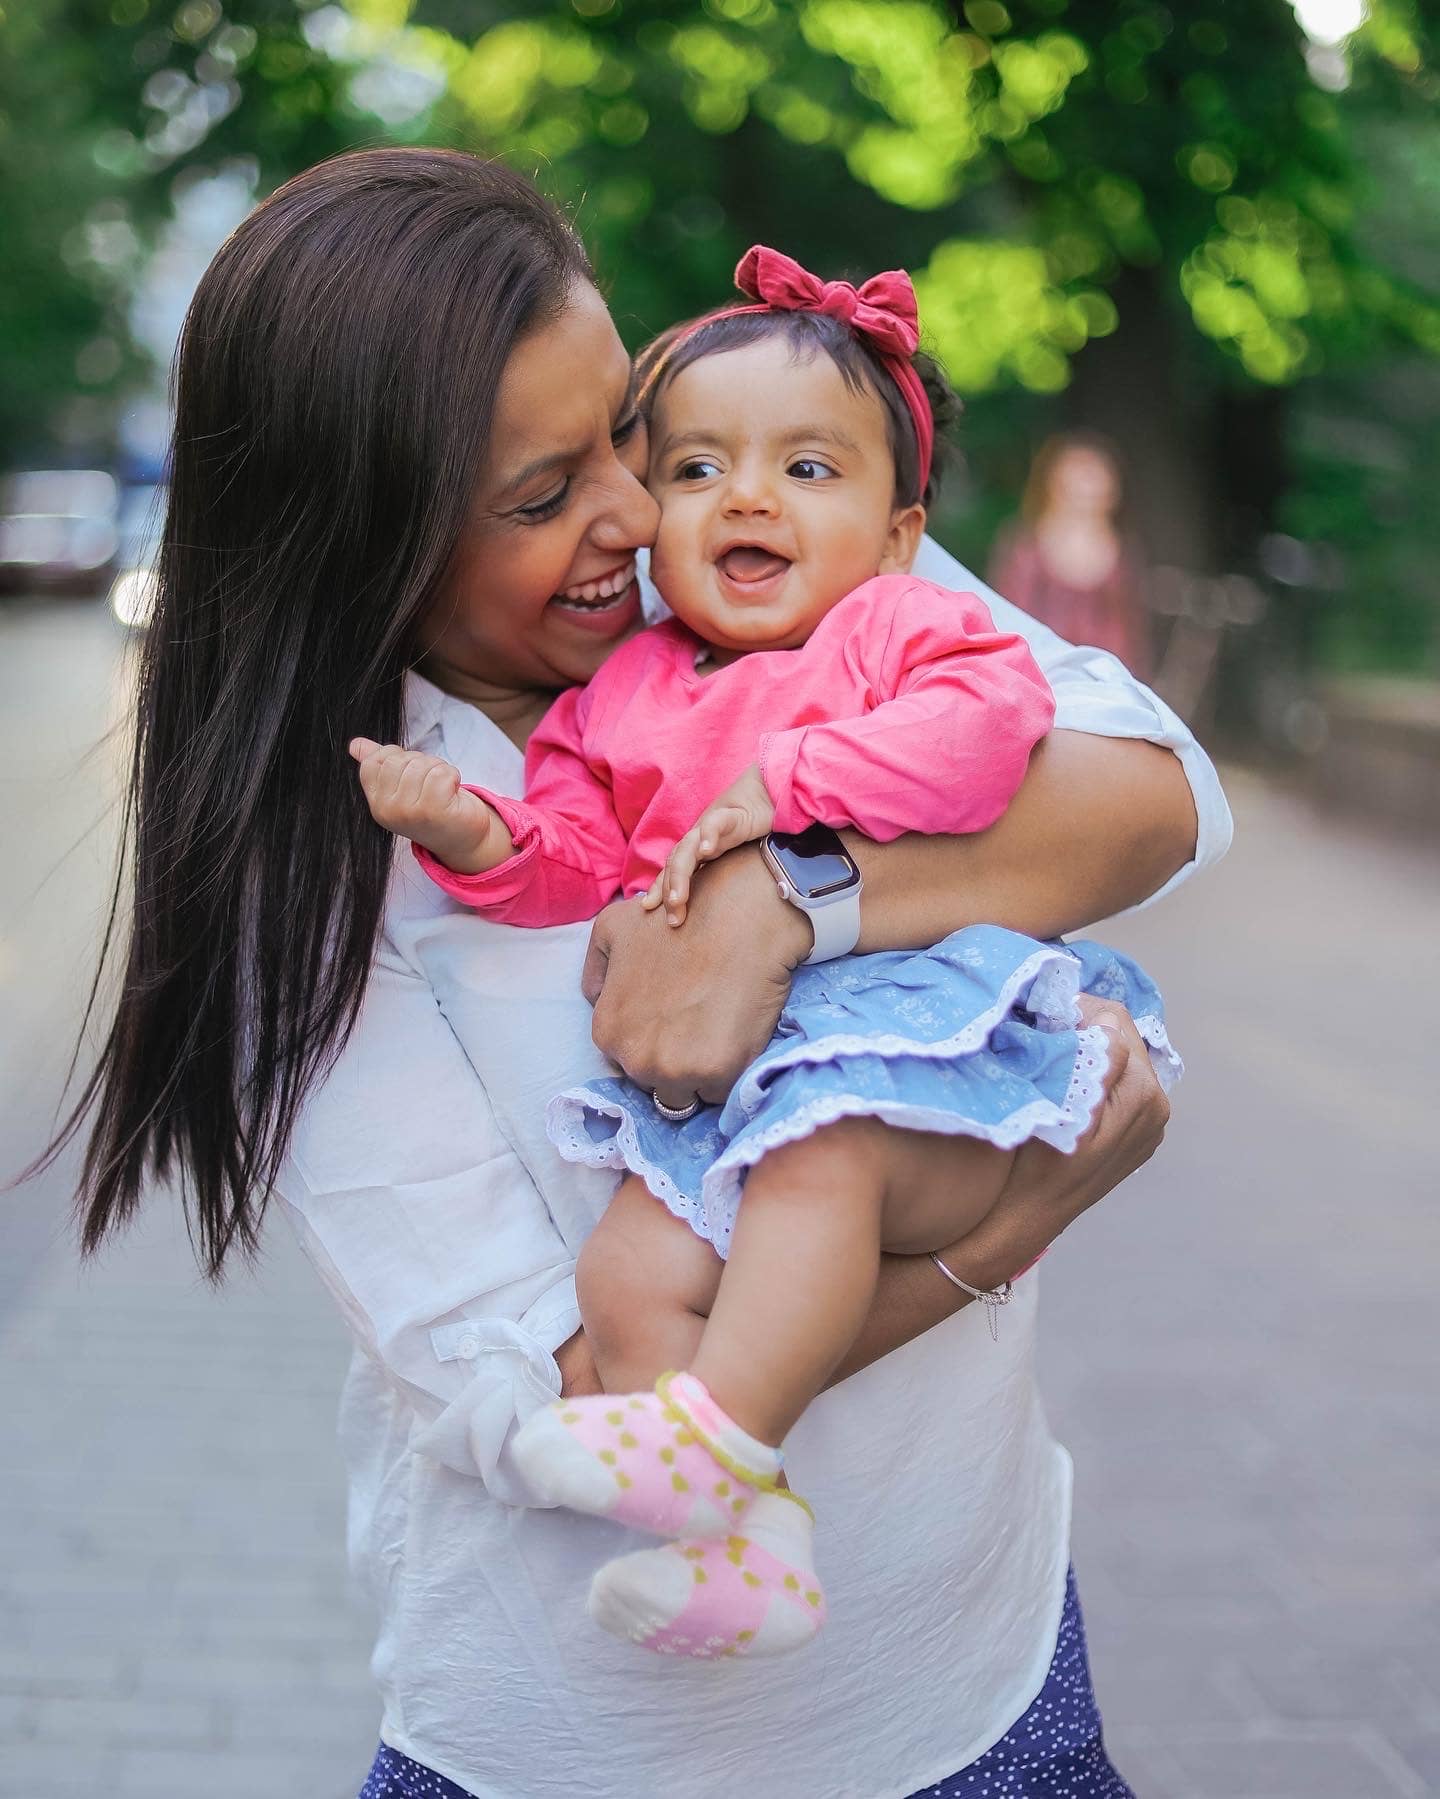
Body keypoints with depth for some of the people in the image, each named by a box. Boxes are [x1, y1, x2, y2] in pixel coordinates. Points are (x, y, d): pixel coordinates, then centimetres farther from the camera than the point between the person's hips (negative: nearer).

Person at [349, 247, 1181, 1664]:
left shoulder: (903, 627, 10)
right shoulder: (617, 699, 23)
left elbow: (986, 722, -11)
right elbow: (572, 867, 16)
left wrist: (782, 783, -15)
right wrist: (471, 832, -5)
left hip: (917, 1037, -4)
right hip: (719, 1084, 5)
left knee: (818, 1153, -35)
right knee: (626, 1273, -18)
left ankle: (716, 1436, -32)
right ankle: (745, 1545, -20)